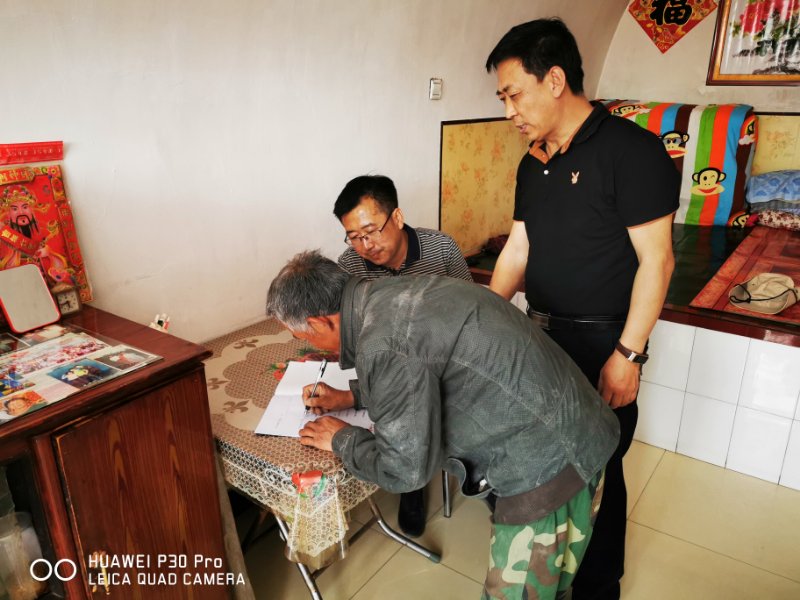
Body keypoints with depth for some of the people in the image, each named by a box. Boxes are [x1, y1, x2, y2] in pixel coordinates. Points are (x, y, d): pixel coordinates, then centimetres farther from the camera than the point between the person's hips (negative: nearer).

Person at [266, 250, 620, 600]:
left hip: (546, 461, -9)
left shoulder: (383, 344, -26)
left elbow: (405, 469, -18)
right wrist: (352, 397, 20)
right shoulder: (393, 295, 3)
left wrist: (341, 439, 0)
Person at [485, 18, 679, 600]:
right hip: (541, 336, 7)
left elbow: (656, 259, -16)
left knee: (595, 471, 7)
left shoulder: (630, 150, -14)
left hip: (601, 346, -7)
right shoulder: (533, 164, 8)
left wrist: (628, 355, -17)